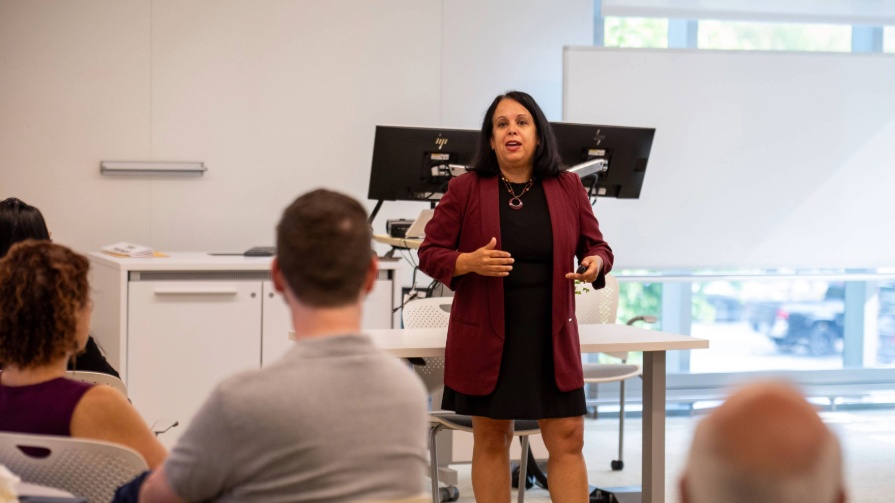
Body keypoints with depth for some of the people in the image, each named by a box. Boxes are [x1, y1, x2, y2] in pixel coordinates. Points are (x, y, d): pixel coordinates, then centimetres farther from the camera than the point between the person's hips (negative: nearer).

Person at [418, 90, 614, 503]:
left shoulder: (567, 188, 4)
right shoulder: (465, 189, -2)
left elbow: (596, 246, 12)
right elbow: (430, 253, 0)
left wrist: (595, 263, -11)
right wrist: (470, 262, -19)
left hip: (552, 337, 2)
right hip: (486, 336, -1)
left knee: (568, 438, -1)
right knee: (490, 440, 7)